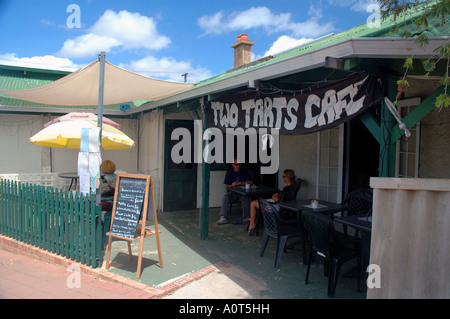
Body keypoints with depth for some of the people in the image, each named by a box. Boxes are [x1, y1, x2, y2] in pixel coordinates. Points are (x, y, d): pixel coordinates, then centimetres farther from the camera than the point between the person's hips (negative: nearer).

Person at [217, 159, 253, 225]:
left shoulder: (244, 172, 8)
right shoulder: (229, 172, 11)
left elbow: (251, 182, -4)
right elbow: (226, 185, 10)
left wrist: (239, 183, -12)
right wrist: (231, 186, -14)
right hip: (232, 192, 1)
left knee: (245, 198, -34)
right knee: (225, 197, -29)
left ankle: (246, 218, -33)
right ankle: (223, 218, -30)